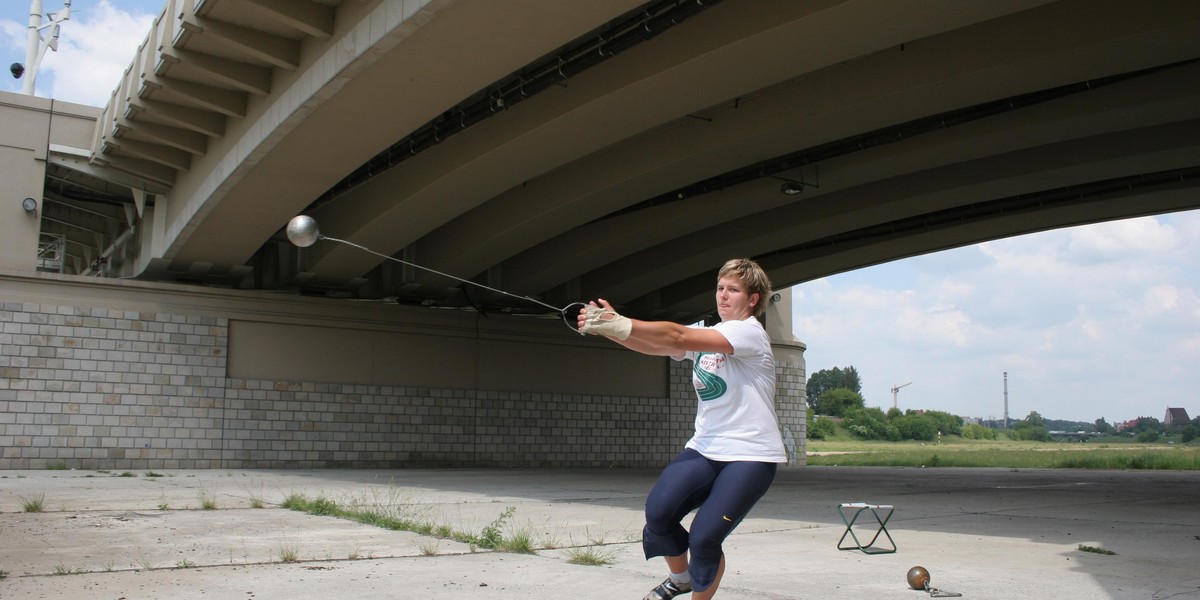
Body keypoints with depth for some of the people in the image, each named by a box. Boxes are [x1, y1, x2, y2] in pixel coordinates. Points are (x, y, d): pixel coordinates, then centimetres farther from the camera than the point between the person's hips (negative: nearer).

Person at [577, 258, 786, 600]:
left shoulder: (750, 332, -12)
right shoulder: (705, 336, 10)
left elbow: (678, 336, -27)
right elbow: (655, 346, -8)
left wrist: (621, 324, -35)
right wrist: (608, 327, -26)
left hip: (751, 456, -6)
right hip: (705, 449, 6)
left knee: (704, 537, -17)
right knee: (657, 512, -15)